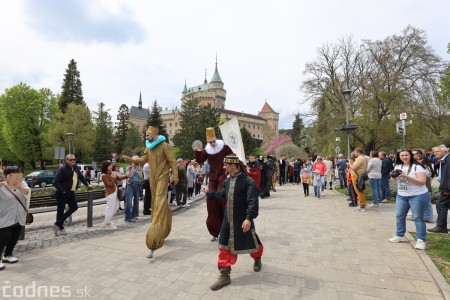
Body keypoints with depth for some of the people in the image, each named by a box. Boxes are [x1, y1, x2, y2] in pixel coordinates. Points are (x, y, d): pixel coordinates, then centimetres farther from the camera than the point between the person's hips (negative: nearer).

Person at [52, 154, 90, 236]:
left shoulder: (76, 167, 6)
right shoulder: (62, 170, -16)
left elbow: (80, 176, 20)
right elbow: (55, 182, -20)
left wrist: (87, 184, 17)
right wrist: (62, 191, -20)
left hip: (71, 193, 8)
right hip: (62, 194, -8)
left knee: (74, 207, 7)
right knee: (60, 210, 4)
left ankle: (58, 224, 20)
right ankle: (60, 228, 18)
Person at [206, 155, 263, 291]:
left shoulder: (248, 181, -19)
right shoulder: (227, 181, 3)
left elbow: (253, 202, -25)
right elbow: (222, 194, 23)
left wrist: (249, 218, -34)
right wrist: (209, 193, 30)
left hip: (243, 221, -5)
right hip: (228, 220, 6)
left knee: (251, 243, 16)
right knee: (225, 247, 7)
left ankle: (257, 259, 50)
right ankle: (224, 276, 20)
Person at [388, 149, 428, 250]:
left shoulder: (417, 167, -11)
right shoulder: (398, 167, 8)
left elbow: (422, 182, -20)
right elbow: (395, 181, 14)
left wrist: (406, 176, -26)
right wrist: (393, 176, -8)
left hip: (417, 196, -6)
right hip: (401, 196, 6)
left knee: (418, 218, -1)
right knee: (399, 216, 10)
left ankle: (421, 240, 8)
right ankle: (400, 235, 23)